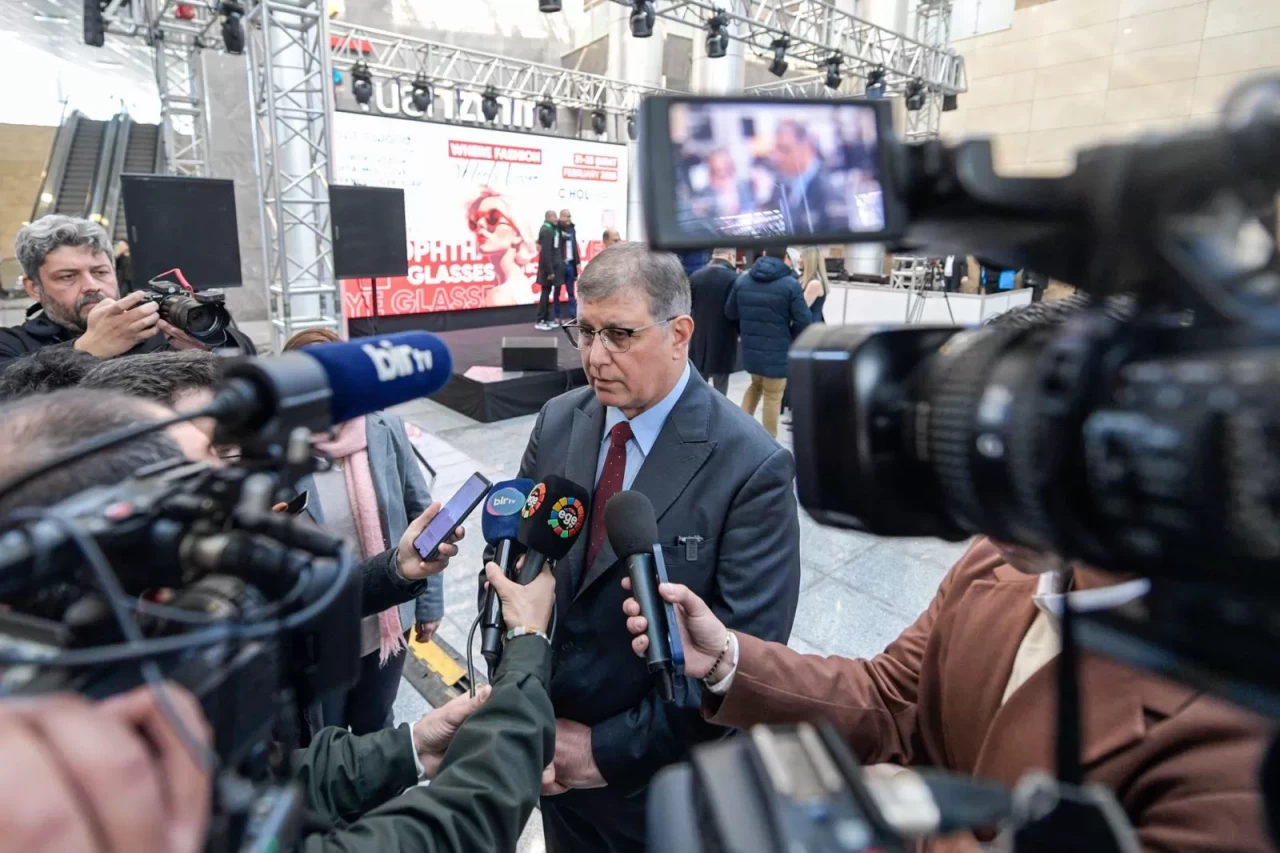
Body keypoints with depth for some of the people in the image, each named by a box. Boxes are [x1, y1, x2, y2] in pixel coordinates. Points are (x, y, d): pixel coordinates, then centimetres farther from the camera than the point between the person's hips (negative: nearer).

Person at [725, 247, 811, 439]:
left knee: (756, 385, 28)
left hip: (750, 349, 5)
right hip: (777, 352, -5)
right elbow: (804, 321, -16)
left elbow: (729, 312, 10)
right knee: (773, 397, 9)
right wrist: (789, 337, 3)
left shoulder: (742, 280, 1)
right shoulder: (791, 284, -14)